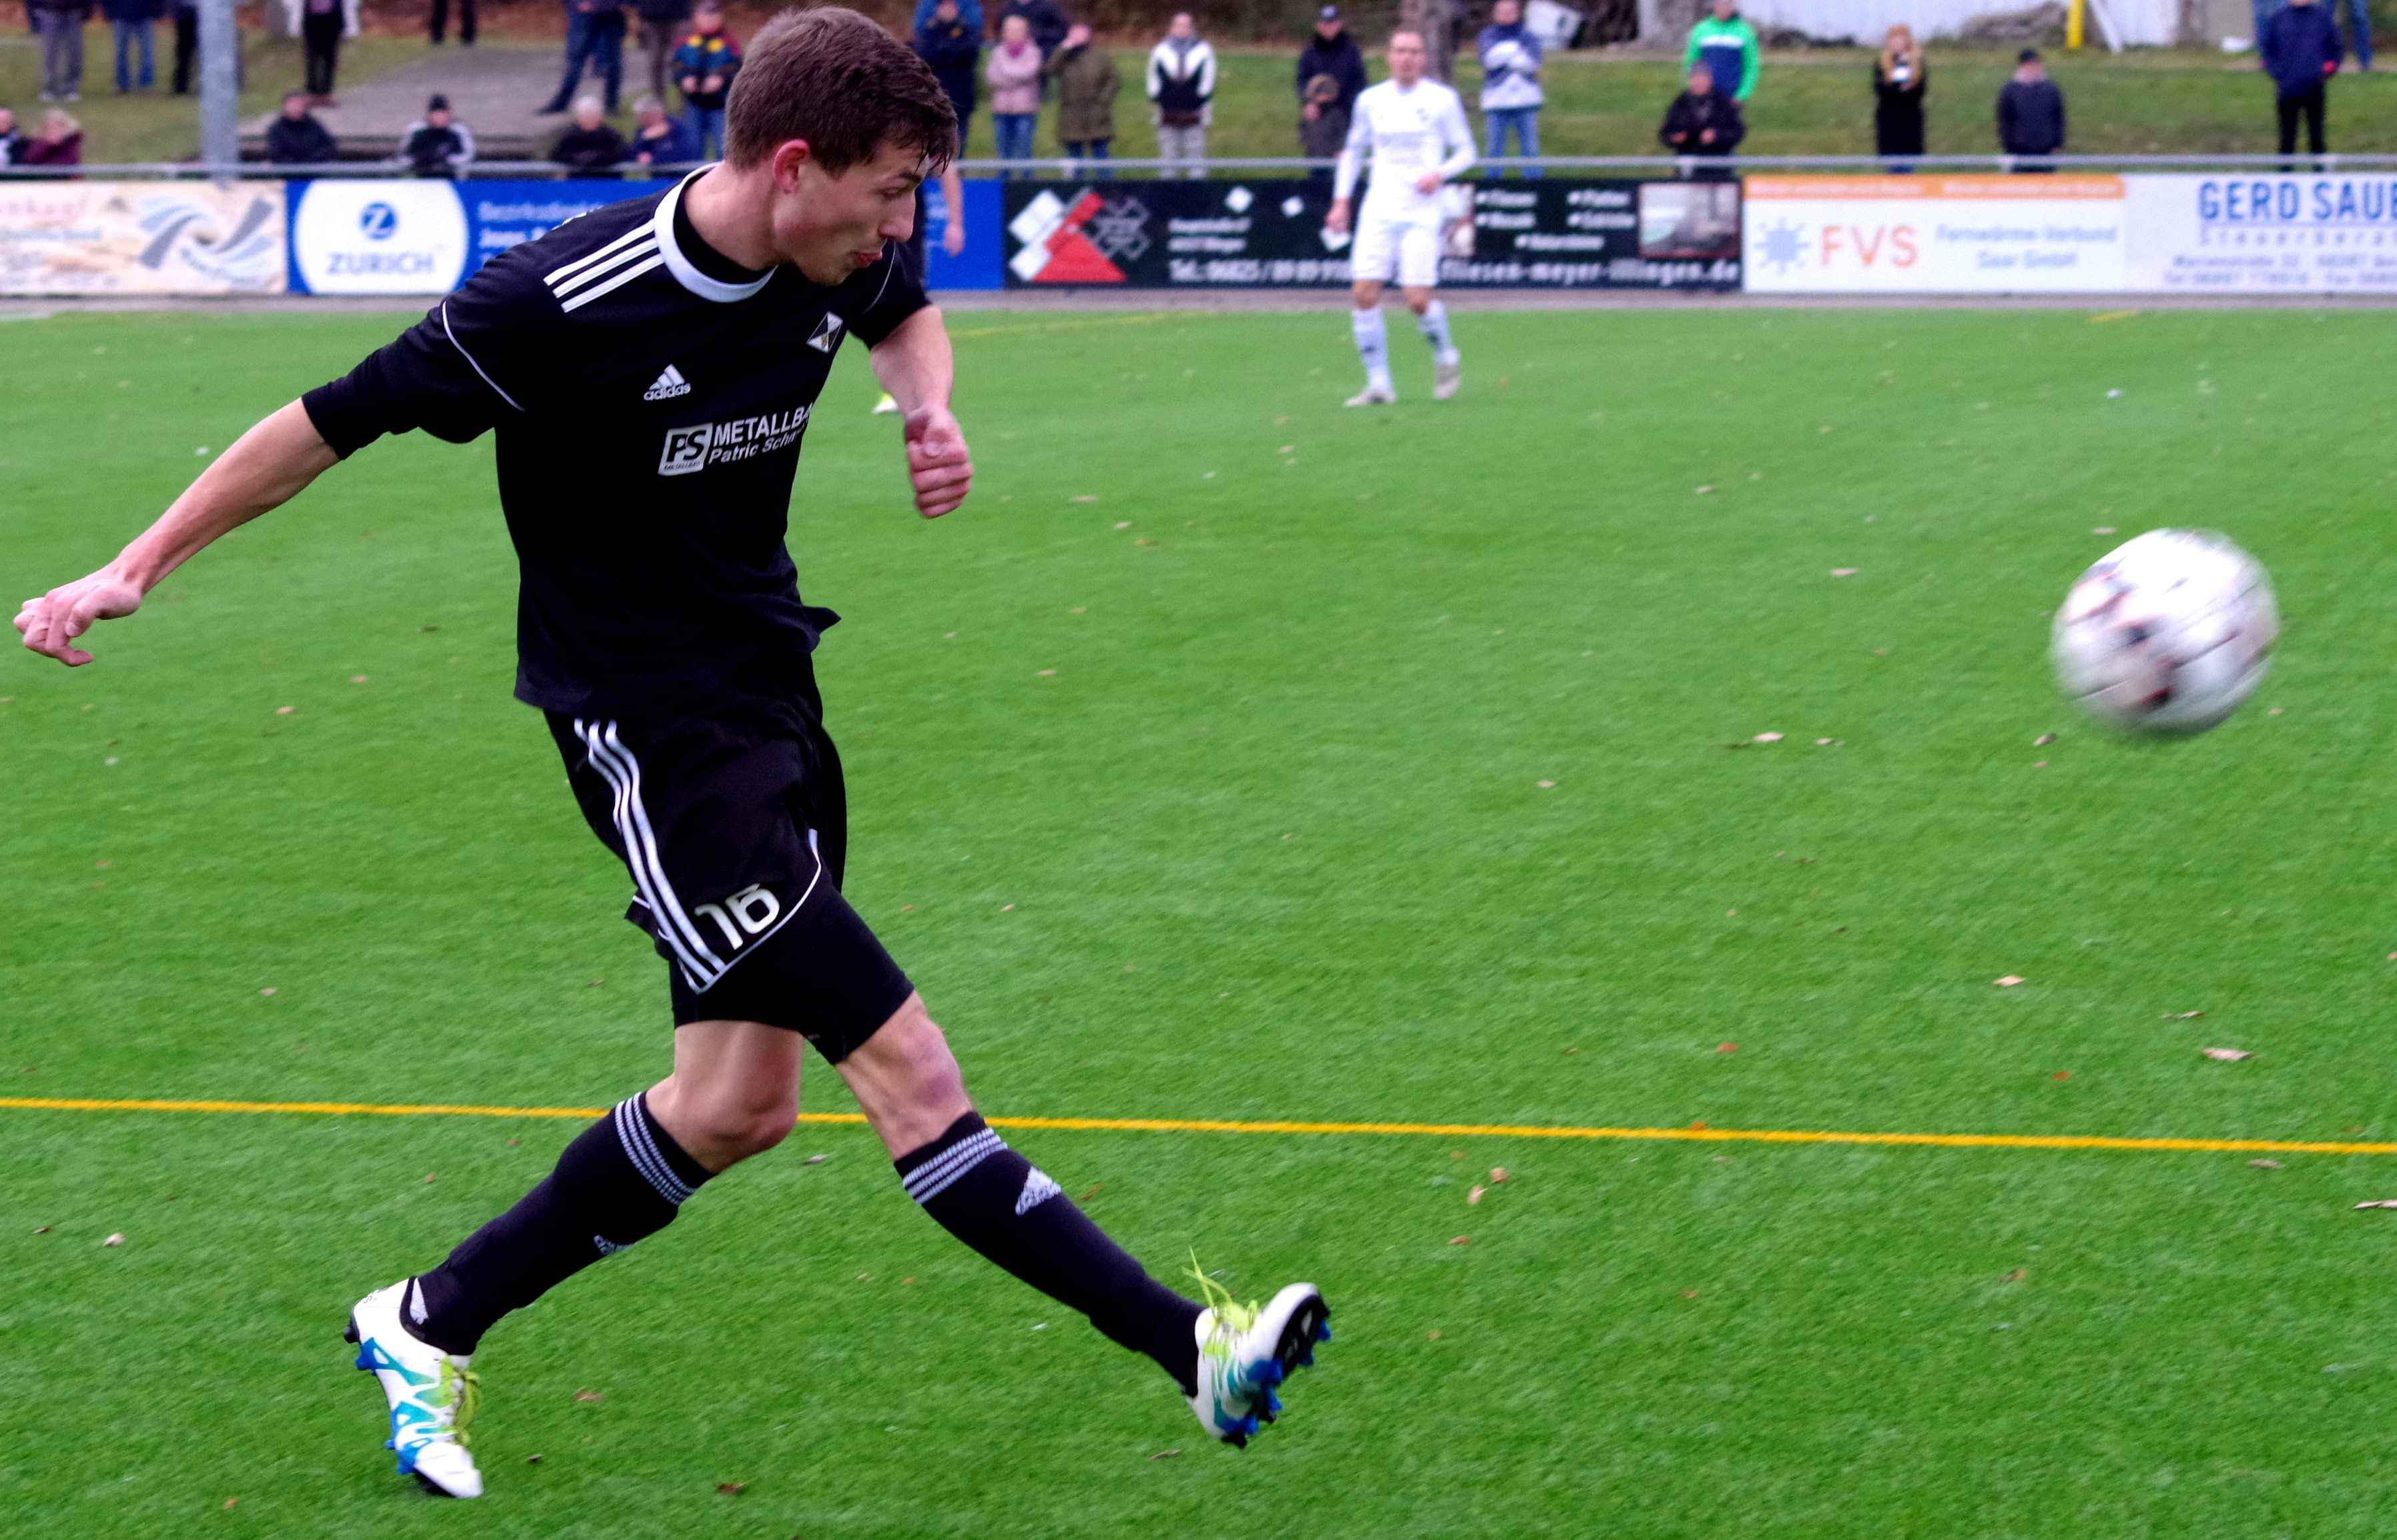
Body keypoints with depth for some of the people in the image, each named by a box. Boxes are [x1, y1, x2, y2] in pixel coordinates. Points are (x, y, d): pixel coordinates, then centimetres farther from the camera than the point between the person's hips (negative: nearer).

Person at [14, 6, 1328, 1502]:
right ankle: (1188, 1344, -11)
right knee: (911, 1075, -13)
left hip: (770, 689, 8)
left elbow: (908, 313, 22)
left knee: (736, 1106, 11)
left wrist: (931, 409, -1)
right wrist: (135, 569, -6)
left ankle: (433, 1323, 26)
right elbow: (337, 422, -12)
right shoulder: (562, 303, -24)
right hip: (649, 724, -8)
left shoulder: (841, 264, -4)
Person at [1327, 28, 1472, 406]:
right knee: (1363, 294, -9)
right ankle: (1379, 385, -1)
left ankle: (1447, 358, 18)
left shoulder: (1443, 100, 0)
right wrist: (1341, 201, 13)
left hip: (1422, 214, -3)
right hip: (1378, 211, 3)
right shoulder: (1370, 100, 8)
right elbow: (1354, 150, 20)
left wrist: (1440, 173, -14)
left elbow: (1465, 151, 5)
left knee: (1418, 299, -12)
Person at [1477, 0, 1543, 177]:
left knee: (1530, 149, 0)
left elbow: (1532, 62, -9)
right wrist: (1517, 49, -8)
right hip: (1497, 102, 0)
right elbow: (1491, 56, -13)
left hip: (1526, 101, 0)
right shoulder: (1488, 35, 7)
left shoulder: (1528, 36, 8)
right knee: (1495, 151, 2)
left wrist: (1504, 55, -8)